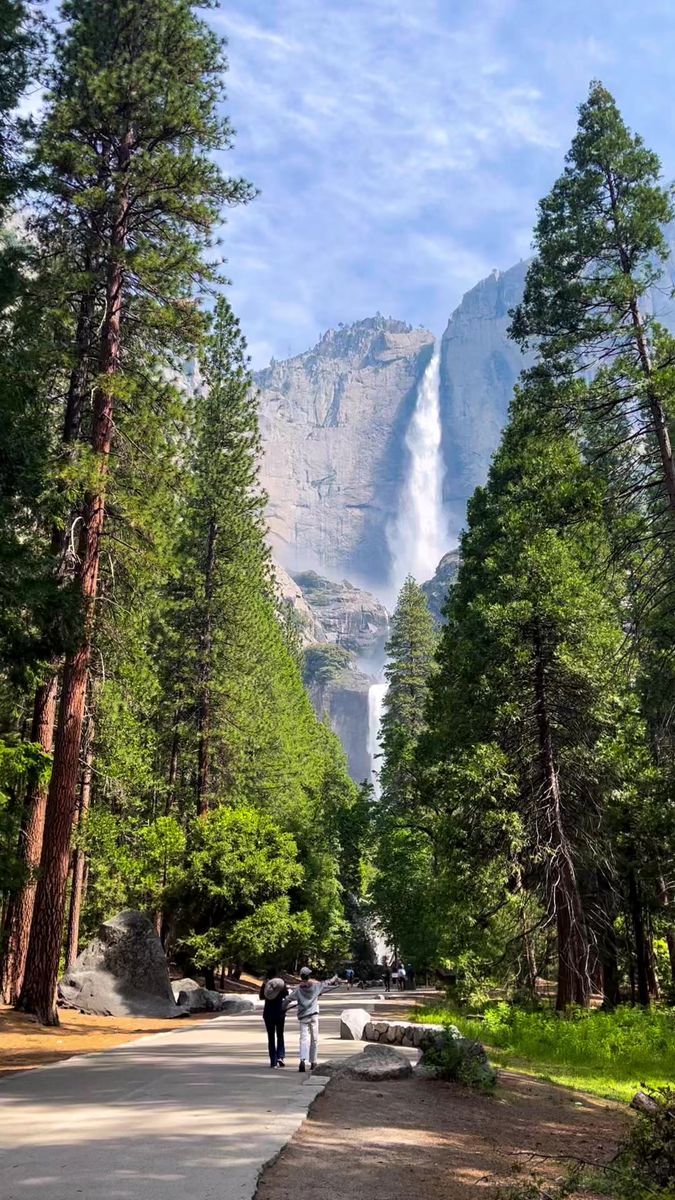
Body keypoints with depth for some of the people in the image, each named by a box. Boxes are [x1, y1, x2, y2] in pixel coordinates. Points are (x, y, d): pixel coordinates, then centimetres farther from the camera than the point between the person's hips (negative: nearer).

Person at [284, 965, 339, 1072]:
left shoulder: (298, 988, -1)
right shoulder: (316, 985, 1)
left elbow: (287, 1000, -4)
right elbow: (327, 983, 17)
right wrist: (335, 979, 36)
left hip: (302, 1016, -1)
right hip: (313, 1015, 1)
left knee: (304, 1038, -5)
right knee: (314, 1039, 11)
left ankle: (303, 1060, -25)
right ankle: (313, 1062, 16)